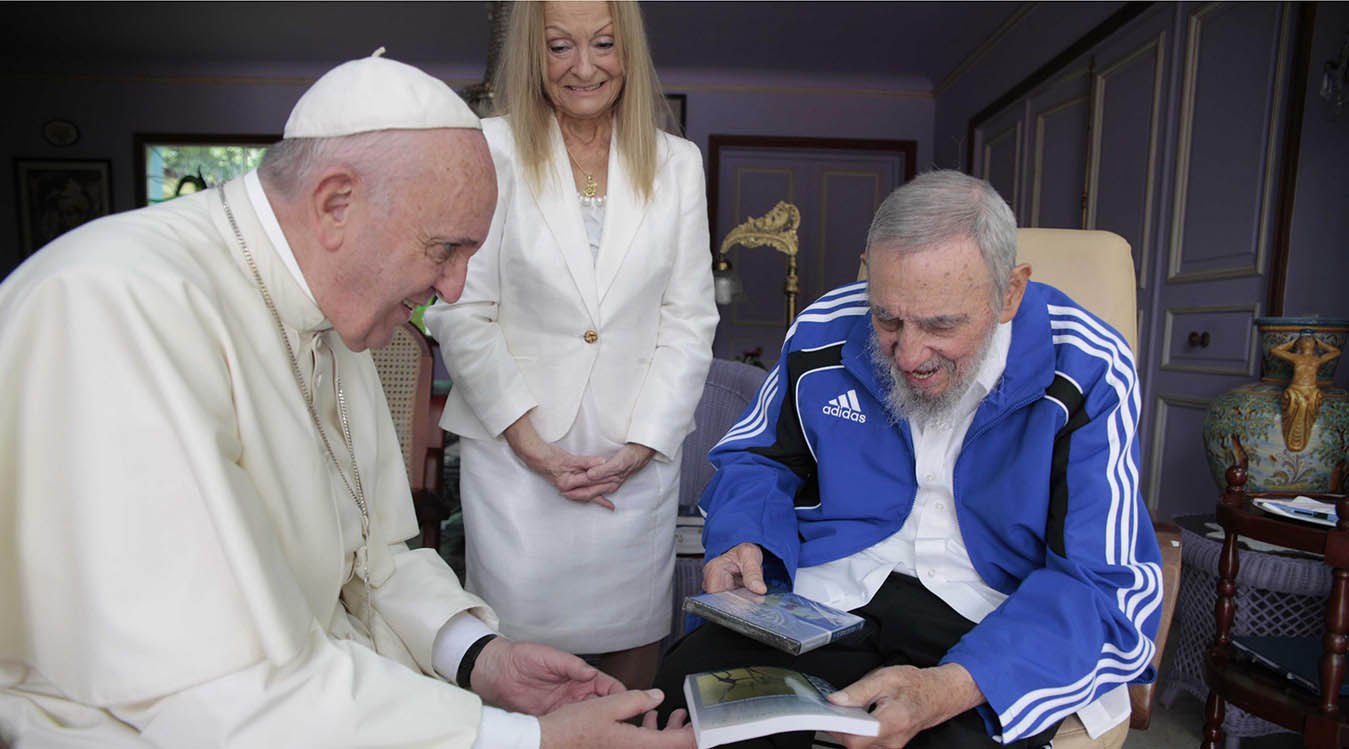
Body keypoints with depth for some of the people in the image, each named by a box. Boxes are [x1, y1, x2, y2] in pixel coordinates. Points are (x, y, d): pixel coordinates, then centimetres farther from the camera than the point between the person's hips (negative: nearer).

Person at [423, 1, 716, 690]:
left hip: (638, 459, 2)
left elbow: (689, 320, 5)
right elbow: (462, 315, -2)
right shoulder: (490, 152, 0)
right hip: (516, 454, -2)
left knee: (633, 647, 10)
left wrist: (641, 445, -4)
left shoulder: (678, 163, 8)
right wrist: (532, 444, -8)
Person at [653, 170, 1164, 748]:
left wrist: (949, 689, -32)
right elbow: (758, 457, 13)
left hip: (997, 631, 0)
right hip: (830, 594, 2)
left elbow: (1102, 586, -15)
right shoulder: (823, 336, -4)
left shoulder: (1089, 375, -13)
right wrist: (742, 540, -11)